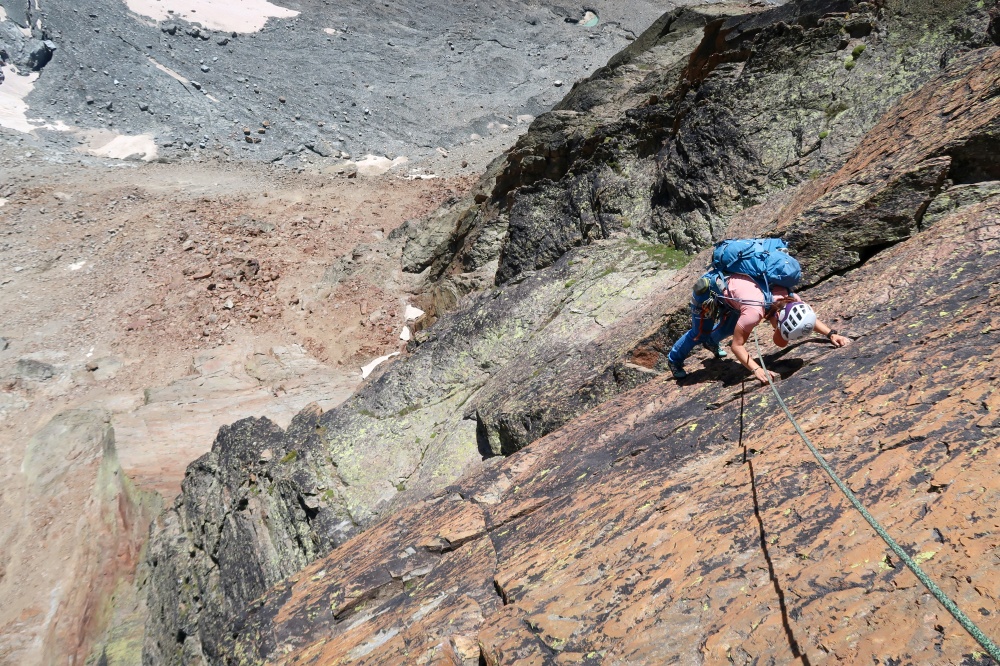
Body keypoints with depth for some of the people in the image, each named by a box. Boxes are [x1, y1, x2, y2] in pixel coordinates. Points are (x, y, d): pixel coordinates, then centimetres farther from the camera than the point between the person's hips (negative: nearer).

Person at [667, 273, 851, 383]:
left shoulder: (791, 300, -21)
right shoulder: (755, 311, -42)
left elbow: (810, 318, -2)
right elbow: (737, 345, -35)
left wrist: (831, 334, -18)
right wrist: (756, 369, -46)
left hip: (733, 279, 7)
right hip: (709, 286, -7)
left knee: (731, 327, 21)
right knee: (700, 333, 5)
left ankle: (712, 342, 54)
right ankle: (674, 360, 31)